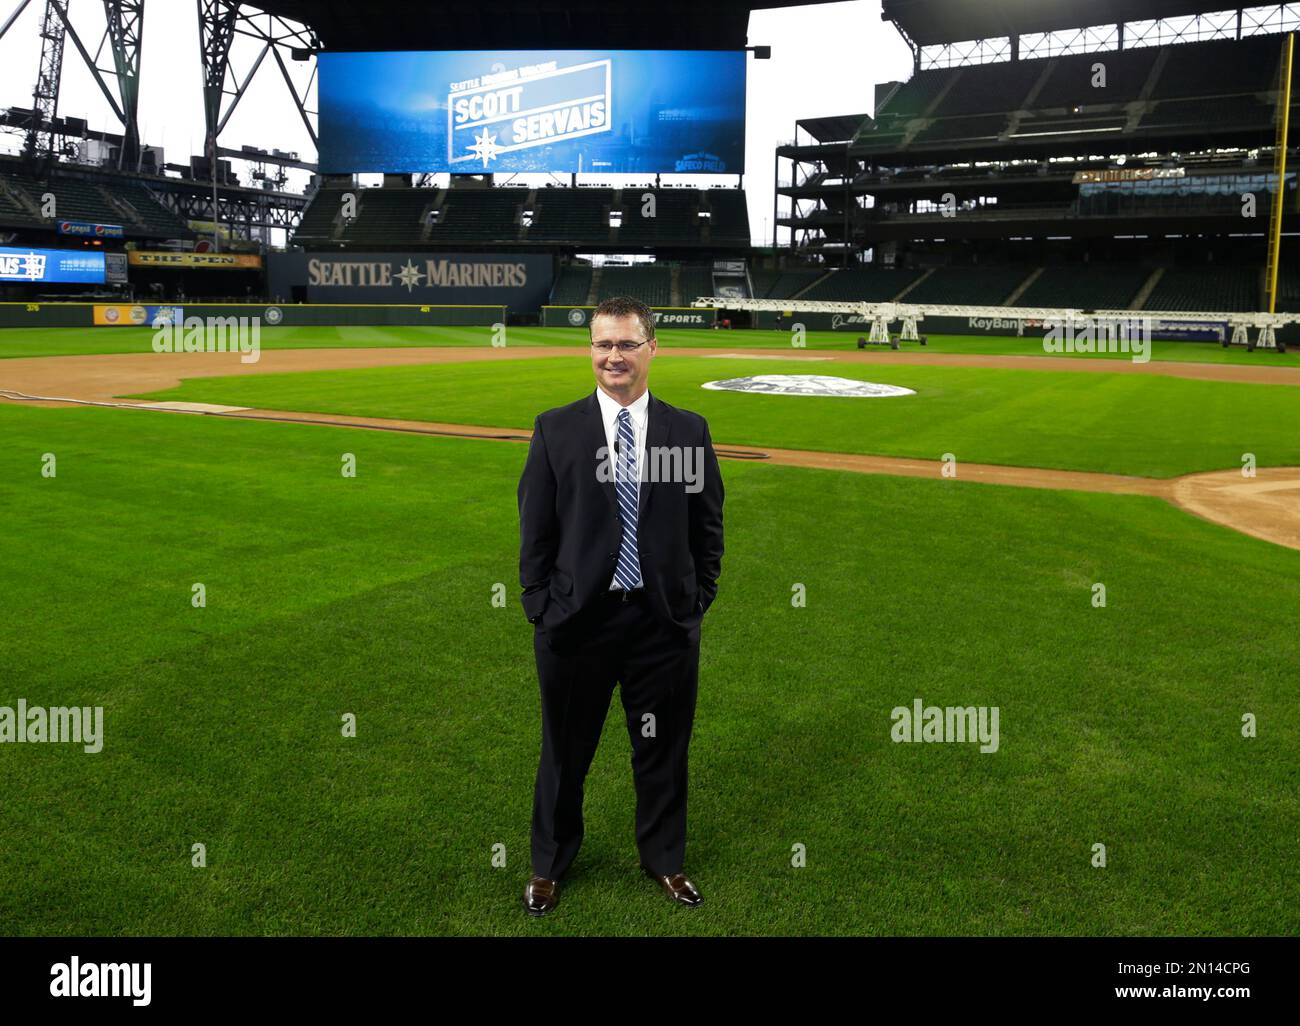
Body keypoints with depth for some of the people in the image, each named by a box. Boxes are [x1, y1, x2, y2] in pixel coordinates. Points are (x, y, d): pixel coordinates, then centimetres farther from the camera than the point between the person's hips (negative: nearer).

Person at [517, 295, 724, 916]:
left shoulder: (689, 431, 2)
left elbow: (707, 528, 6)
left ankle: (665, 860, 39)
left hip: (665, 621, 1)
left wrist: (698, 602, 2)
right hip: (576, 618, -1)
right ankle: (550, 864, 37)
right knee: (565, 751, 14)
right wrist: (539, 606, -3)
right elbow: (535, 529, 1)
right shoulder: (555, 429, 0)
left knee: (663, 750, 15)